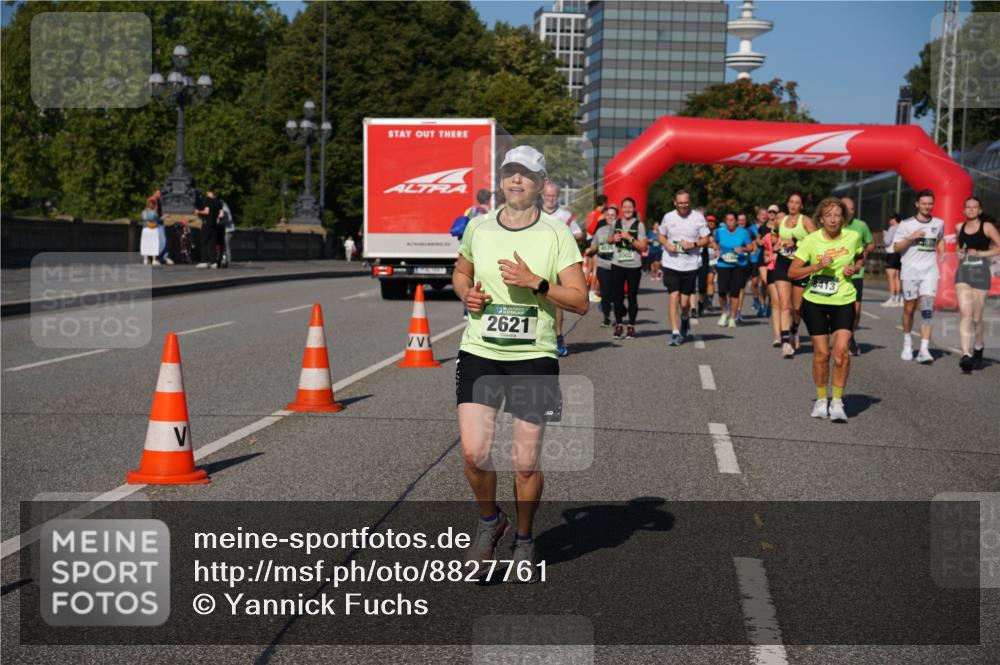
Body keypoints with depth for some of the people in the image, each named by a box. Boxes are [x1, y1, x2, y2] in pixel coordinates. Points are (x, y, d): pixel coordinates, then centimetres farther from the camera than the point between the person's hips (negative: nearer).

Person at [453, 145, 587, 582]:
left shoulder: (556, 235, -3)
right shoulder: (478, 228, 6)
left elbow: (580, 301, -5)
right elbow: (461, 271, 24)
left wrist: (535, 283, -18)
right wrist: (467, 293, 2)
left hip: (534, 357, -2)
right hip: (479, 353, 2)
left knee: (526, 463, 2)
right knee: (473, 453, -11)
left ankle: (524, 542, 26)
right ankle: (490, 521, 19)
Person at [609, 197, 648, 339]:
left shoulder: (639, 225, -2)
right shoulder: (616, 223, 9)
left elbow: (643, 247, -5)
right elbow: (610, 239, 24)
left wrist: (630, 238, -16)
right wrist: (614, 239, 2)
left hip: (633, 265, -3)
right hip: (617, 265, 3)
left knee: (632, 297, 3)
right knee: (617, 296, 1)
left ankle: (631, 326, 10)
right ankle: (619, 325, 12)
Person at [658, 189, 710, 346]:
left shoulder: (698, 217, -1)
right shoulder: (668, 217, 3)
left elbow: (705, 239, 3)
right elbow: (661, 235, 15)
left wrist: (693, 244, -16)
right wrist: (666, 245, -6)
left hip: (691, 264, -1)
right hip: (671, 264, 1)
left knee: (684, 301, 4)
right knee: (673, 297, -9)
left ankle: (685, 319, 39)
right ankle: (675, 333, -4)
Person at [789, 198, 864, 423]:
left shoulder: (853, 237, -3)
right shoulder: (811, 240, -9)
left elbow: (861, 257, 18)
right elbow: (792, 272, -9)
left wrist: (855, 268, -4)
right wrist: (818, 266, -22)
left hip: (844, 301, 1)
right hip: (815, 301, -1)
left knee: (842, 351, -13)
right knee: (821, 354, 2)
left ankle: (837, 402, -1)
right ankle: (821, 400, 21)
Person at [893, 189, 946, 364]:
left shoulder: (939, 223, 9)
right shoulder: (906, 224, -1)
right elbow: (896, 247, -1)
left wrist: (942, 253, 10)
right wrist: (911, 237, -16)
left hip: (930, 270, 1)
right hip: (910, 271, -1)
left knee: (927, 308, -12)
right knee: (909, 309, 7)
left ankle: (924, 349, -16)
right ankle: (907, 343, 29)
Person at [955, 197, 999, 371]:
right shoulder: (960, 227, 12)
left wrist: (981, 253, -11)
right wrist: (959, 253, 9)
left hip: (980, 273, -2)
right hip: (963, 272, 2)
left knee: (976, 317, 5)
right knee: (965, 313, -15)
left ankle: (978, 348, 33)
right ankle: (966, 354, -23)